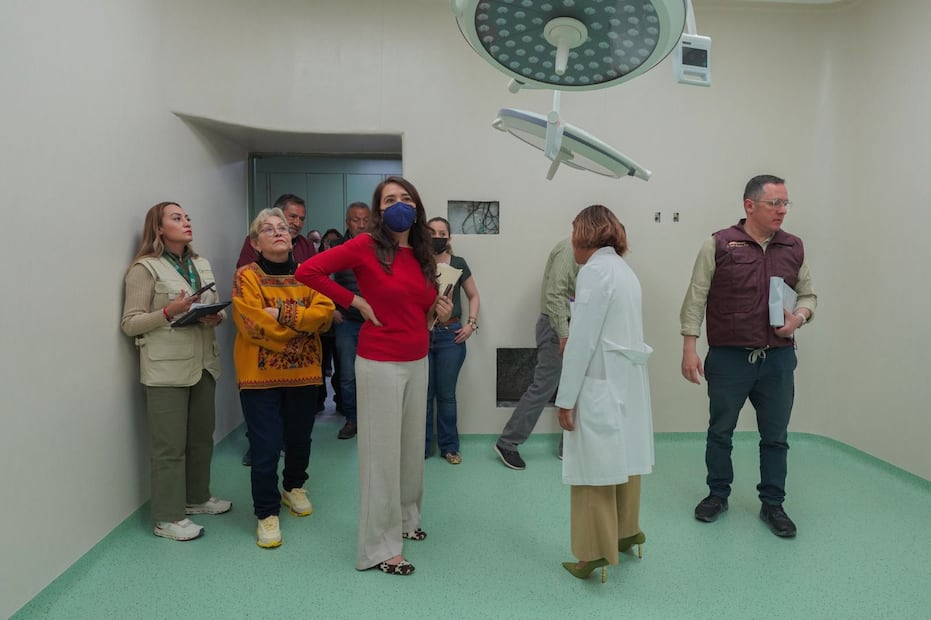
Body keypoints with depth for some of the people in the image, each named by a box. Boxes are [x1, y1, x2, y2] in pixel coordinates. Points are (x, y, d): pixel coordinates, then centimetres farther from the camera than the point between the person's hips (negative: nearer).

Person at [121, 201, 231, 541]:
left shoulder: (202, 265, 13)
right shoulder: (145, 268, -7)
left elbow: (216, 309, 19)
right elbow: (130, 323, -9)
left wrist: (216, 318, -4)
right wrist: (169, 311, -22)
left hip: (203, 363, 7)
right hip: (166, 368, -7)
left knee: (202, 436, 16)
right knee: (169, 445, 0)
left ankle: (197, 497, 33)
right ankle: (167, 518, 13)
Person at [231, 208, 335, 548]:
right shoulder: (246, 276, -6)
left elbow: (324, 313, -9)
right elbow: (254, 326, -18)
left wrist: (283, 314, -20)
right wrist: (303, 324, -12)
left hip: (303, 372, 4)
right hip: (260, 375, -4)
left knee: (299, 439, 17)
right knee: (265, 447, -2)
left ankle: (294, 487, 42)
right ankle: (267, 513, 15)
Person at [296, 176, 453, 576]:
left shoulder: (422, 255, 8)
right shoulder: (366, 246, -11)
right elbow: (307, 272, -15)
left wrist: (440, 314, -2)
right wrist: (354, 301, -13)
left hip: (418, 362, 7)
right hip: (380, 363, -6)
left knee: (412, 444, 18)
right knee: (382, 451, 2)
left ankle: (405, 517, 40)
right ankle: (380, 546, 16)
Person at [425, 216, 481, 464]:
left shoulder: (459, 264, 1)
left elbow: (473, 296, 13)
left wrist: (471, 324, 1)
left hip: (450, 336, 0)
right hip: (421, 335, 0)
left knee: (446, 394, 7)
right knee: (423, 394, 5)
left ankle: (449, 447, 21)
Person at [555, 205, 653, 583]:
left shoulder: (595, 269, -13)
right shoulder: (623, 269, 12)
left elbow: (583, 340, -16)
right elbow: (615, 332, 11)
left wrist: (565, 399, -13)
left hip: (600, 385, -9)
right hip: (627, 381, 9)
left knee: (596, 469, 0)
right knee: (622, 461, 18)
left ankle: (595, 552, 9)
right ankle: (625, 532, 32)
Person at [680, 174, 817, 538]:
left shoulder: (794, 248, 6)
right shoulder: (719, 245, -6)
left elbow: (808, 294, 17)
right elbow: (696, 299, -5)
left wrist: (800, 316, -5)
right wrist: (689, 348, -9)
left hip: (778, 359, 3)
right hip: (728, 357, -3)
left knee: (775, 436, 10)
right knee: (720, 431, 11)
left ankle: (772, 504, 26)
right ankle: (718, 495, 29)